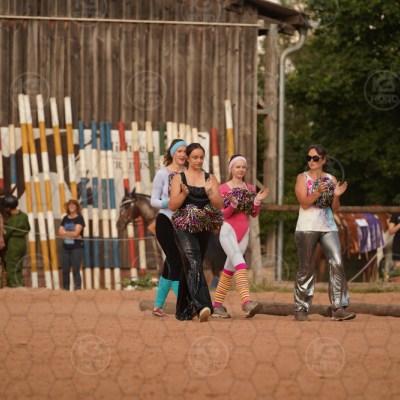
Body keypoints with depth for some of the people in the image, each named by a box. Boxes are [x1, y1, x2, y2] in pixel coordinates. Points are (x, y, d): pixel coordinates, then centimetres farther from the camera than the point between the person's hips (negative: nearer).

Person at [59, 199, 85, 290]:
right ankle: (65, 289, 13)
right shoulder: (65, 219, 13)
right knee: (65, 270, 5)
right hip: (66, 248, 5)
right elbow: (60, 232, 4)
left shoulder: (79, 219, -3)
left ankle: (77, 288, -10)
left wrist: (65, 233, 0)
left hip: (77, 248, -5)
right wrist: (71, 234, -8)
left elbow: (76, 233, -12)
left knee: (76, 270, -10)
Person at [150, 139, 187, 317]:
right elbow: (153, 200, -3)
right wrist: (168, 203, -21)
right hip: (166, 222, -5)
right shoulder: (163, 174, -4)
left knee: (170, 265, 9)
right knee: (176, 263, -11)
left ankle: (158, 306, 19)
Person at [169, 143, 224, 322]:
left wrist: (210, 193, -15)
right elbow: (173, 206, -2)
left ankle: (184, 311, 21)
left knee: (189, 267, 10)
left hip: (204, 227, 4)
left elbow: (219, 206, 3)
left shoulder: (210, 179, 11)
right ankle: (201, 306, -36)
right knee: (193, 263, -22)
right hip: (184, 227, -4)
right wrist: (184, 193, -19)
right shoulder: (179, 178, 4)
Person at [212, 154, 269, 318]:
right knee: (240, 263, -23)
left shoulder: (249, 188, 12)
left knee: (230, 269, 8)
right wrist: (233, 204, -23)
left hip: (244, 231, 6)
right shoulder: (223, 188, -2)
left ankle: (217, 305, 15)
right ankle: (246, 302, -36)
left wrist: (257, 201, -6)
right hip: (228, 230, -6)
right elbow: (221, 215, -6)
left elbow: (254, 214, 12)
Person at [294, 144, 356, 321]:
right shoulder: (303, 178, 3)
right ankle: (301, 309, 10)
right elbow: (304, 202, -10)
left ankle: (338, 308, -15)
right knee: (306, 268, 1)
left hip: (328, 227, 3)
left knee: (337, 263, -13)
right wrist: (318, 193, -26)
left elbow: (334, 208, 11)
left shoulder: (331, 179, 12)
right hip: (307, 227, -2)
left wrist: (336, 195, -9)